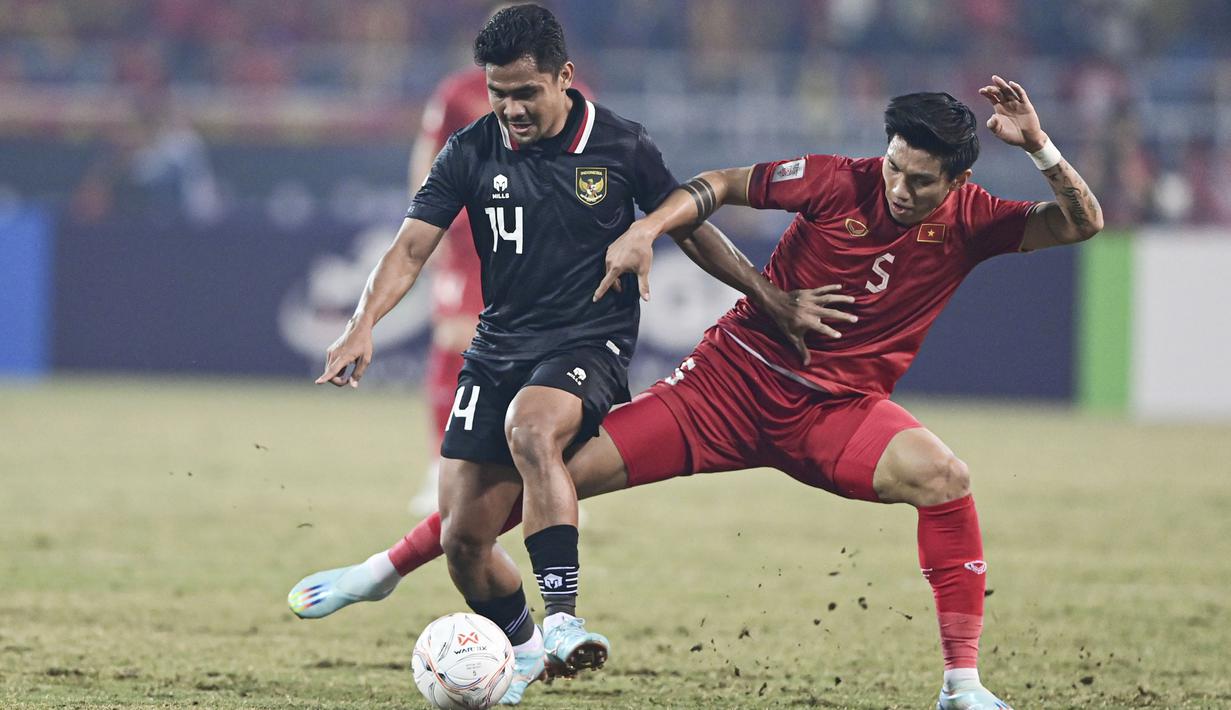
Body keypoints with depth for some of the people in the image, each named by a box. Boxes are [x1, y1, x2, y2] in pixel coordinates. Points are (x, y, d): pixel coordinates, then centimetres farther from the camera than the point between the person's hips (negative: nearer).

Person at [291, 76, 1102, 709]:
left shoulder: (969, 220, -8)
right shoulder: (840, 183, -11)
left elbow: (1083, 222, -16)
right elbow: (722, 184, -2)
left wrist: (1036, 142, -30)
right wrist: (645, 229, -17)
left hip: (838, 409, 0)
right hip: (738, 374, 0)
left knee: (942, 473, -30)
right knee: (562, 466, -7)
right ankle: (390, 569, 11)